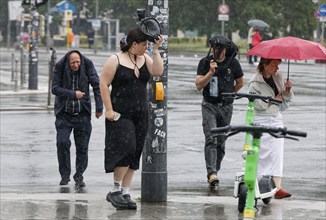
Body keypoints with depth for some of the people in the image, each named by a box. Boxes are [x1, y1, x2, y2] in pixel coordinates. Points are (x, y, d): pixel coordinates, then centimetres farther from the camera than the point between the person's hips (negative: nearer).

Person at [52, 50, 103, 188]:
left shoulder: (87, 66, -7)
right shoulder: (60, 68, -8)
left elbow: (97, 86, -5)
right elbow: (55, 88, -10)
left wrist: (99, 107, -9)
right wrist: (73, 94, -19)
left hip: (82, 114, 1)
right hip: (64, 114, 0)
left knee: (82, 146, 0)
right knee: (62, 143, -11)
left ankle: (79, 176, 12)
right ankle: (65, 175, 3)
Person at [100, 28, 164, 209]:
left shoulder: (145, 59, 11)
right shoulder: (116, 60, -5)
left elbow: (158, 72, -4)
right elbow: (104, 84, -7)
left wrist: (156, 50, -7)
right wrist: (109, 110, -13)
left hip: (140, 115, 6)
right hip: (120, 114, -6)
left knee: (134, 154, 5)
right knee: (125, 148, -17)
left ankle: (125, 193, 11)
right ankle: (115, 191, -6)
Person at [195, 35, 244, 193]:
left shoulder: (232, 63, 0)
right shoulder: (205, 63, -4)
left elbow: (240, 82, 15)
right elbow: (199, 86, -11)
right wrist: (211, 72, -21)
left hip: (226, 107, 2)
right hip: (209, 106, -2)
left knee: (221, 143, 8)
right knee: (211, 139, -18)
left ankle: (215, 171, 21)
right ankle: (212, 173, -28)